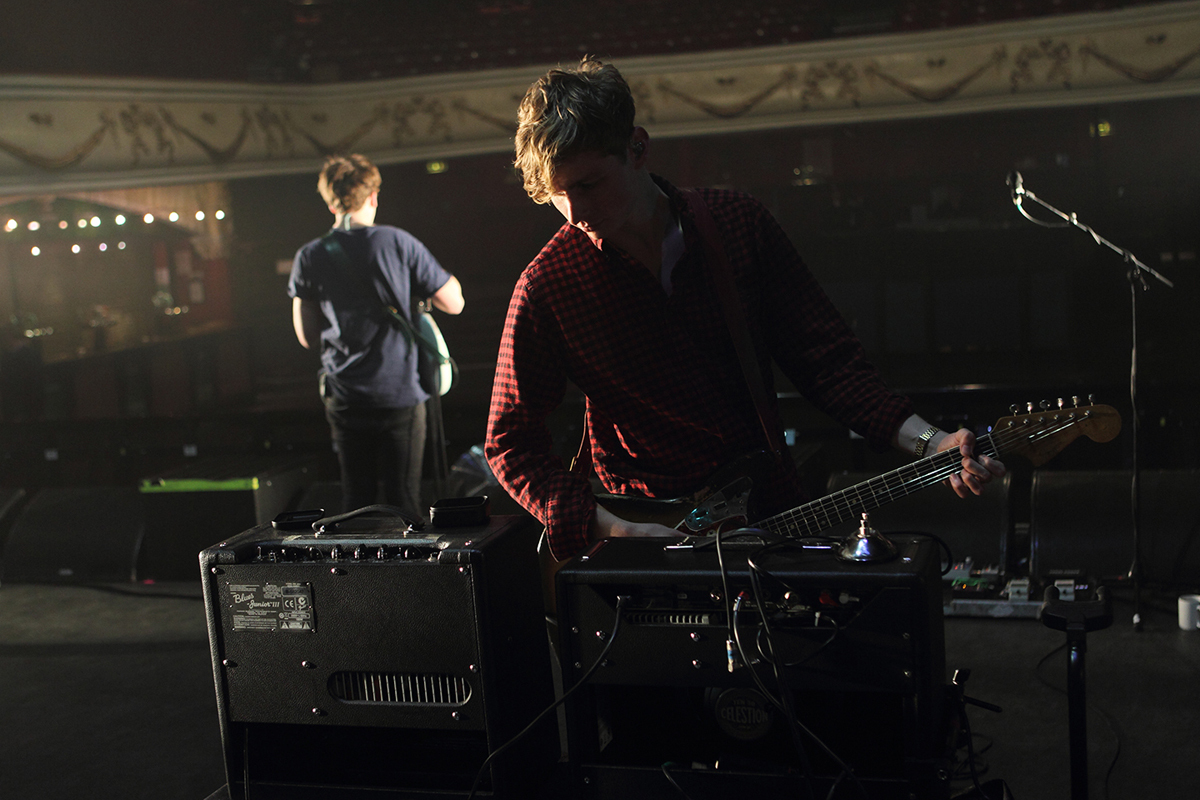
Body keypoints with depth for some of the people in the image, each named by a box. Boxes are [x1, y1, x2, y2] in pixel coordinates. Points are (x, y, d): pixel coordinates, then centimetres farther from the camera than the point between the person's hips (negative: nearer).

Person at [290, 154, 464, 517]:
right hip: (399, 395, -2)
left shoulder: (309, 258, 0)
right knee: (403, 500, 5)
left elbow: (307, 337, 6)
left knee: (356, 498, 13)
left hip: (344, 399, 3)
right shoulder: (398, 243, -7)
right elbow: (454, 303, -3)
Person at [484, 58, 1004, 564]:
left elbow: (825, 358, 0)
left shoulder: (740, 225, -2)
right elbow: (511, 442, -2)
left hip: (775, 513, 2)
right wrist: (610, 528, -14)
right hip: (646, 532, -2)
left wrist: (929, 444, -14)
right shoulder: (547, 288, -9)